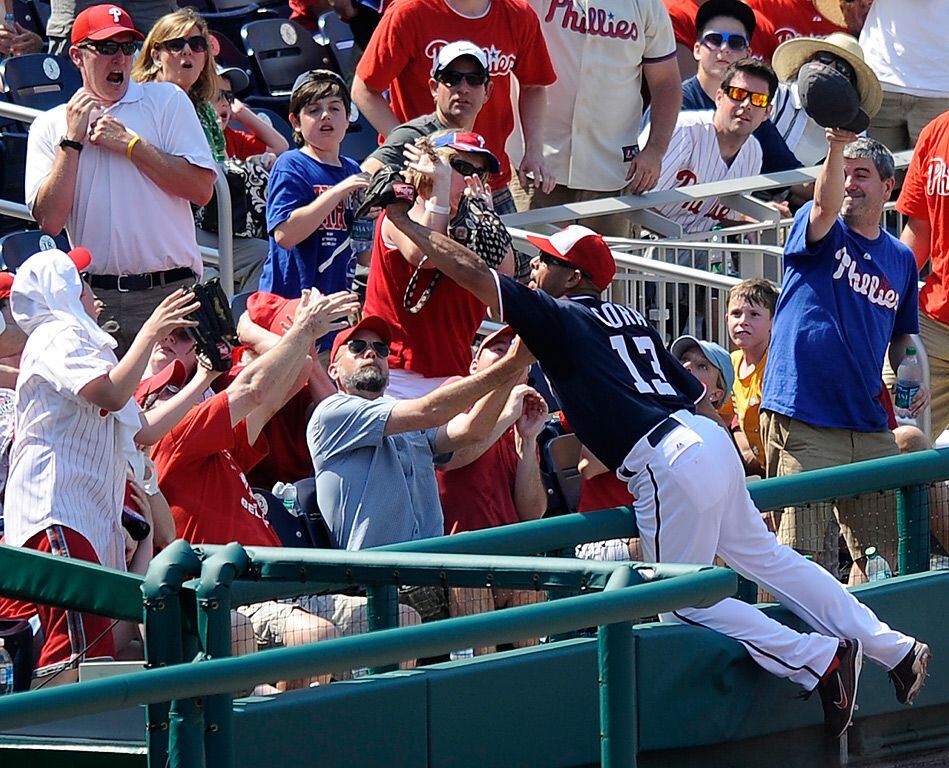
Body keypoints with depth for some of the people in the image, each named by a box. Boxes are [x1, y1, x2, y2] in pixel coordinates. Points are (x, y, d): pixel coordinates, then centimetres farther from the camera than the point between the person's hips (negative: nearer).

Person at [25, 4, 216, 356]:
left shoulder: (167, 100, 10)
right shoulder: (49, 126, 11)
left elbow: (202, 189, -2)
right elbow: (50, 221, -1)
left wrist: (129, 143, -3)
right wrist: (72, 140, -3)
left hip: (172, 290, 0)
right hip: (96, 298, 1)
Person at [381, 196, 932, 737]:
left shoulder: (560, 317, 0)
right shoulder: (632, 320, 22)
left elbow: (468, 270, -5)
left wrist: (403, 219, 4)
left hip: (669, 464, -8)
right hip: (709, 437, 8)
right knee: (764, 557, 18)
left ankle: (820, 658, -3)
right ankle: (895, 649, 20)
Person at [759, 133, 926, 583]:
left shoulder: (900, 260, 16)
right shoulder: (818, 233, 2)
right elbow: (824, 207, -23)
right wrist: (836, 148, -41)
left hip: (869, 426, 6)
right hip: (801, 422, -5)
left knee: (887, 551, 7)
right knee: (799, 554, -10)